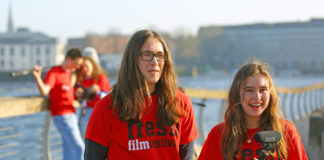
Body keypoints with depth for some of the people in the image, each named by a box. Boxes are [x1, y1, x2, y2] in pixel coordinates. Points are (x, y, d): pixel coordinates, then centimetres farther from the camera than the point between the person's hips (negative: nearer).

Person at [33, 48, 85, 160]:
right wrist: (37, 77, -44)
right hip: (62, 116, -9)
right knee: (78, 147, -11)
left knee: (69, 150, 12)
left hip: (71, 115, 9)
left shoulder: (68, 73, 14)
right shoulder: (54, 72, -13)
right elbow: (44, 91, -28)